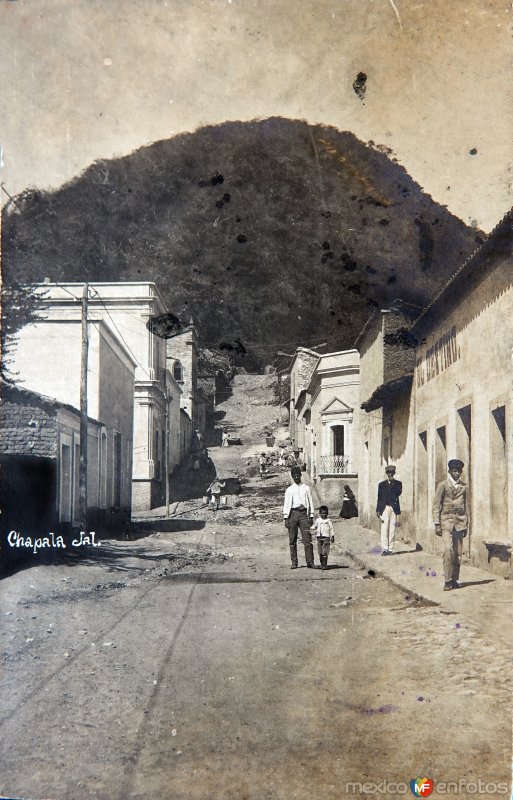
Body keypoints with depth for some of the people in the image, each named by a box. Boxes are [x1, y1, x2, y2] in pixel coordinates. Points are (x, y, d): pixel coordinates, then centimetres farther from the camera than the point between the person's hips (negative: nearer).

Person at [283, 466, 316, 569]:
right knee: (292, 540, 1)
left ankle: (310, 562, -5)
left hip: (303, 513, 0)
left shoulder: (306, 488, 13)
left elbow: (310, 502, 13)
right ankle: (294, 562, 6)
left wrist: (311, 516, 7)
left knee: (307, 539, -7)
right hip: (293, 513, 0)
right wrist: (285, 518, 1)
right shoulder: (289, 489, 11)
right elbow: (286, 504, 9)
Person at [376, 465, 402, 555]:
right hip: (384, 508, 0)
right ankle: (384, 549, -11)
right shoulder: (381, 484, 12)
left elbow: (398, 493, -8)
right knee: (384, 529, -8)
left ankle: (390, 549, 5)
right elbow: (379, 498, 10)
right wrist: (378, 510, 3)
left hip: (394, 508, 0)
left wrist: (393, 483, -9)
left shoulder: (398, 484, 10)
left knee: (392, 530, 0)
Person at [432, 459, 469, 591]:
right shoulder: (443, 485, 0)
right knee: (448, 549, -15)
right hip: (446, 520, -4)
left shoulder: (463, 487, 11)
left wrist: (466, 525, 13)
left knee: (458, 552, 3)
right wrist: (437, 524, -6)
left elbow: (466, 506, 17)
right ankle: (447, 581, -11)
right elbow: (436, 505, -1)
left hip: (460, 521, 4)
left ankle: (454, 579, 13)